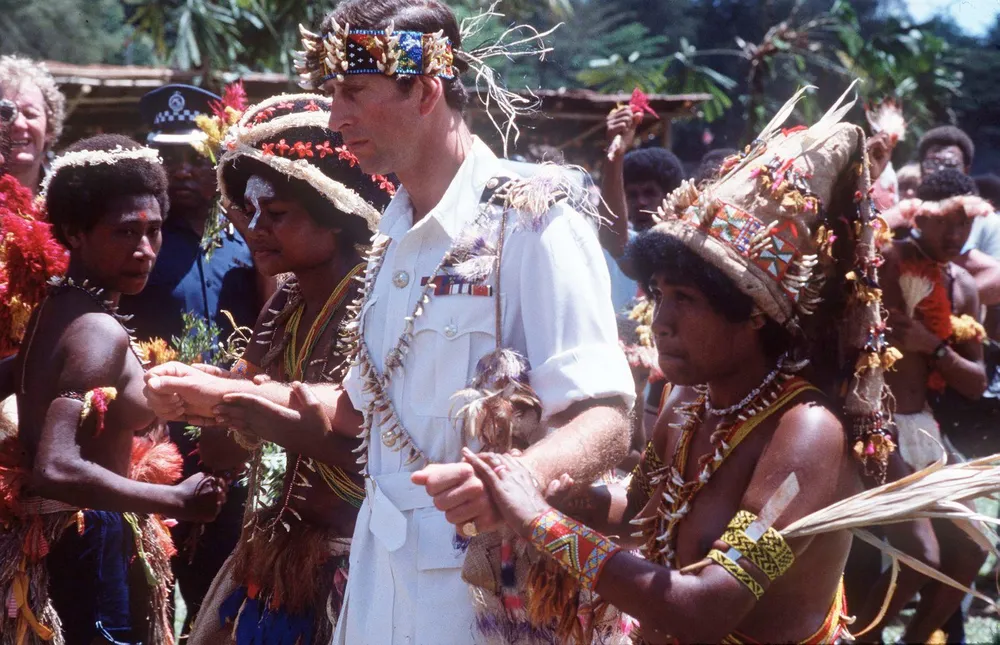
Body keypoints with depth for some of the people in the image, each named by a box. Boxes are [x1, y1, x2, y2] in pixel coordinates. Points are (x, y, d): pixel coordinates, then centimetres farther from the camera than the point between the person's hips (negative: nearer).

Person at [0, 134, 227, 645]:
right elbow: (56, 469, -31)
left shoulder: (53, 310, 9)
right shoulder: (100, 330, -20)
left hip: (47, 543, 10)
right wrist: (175, 500, -25)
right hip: (90, 551, -10)